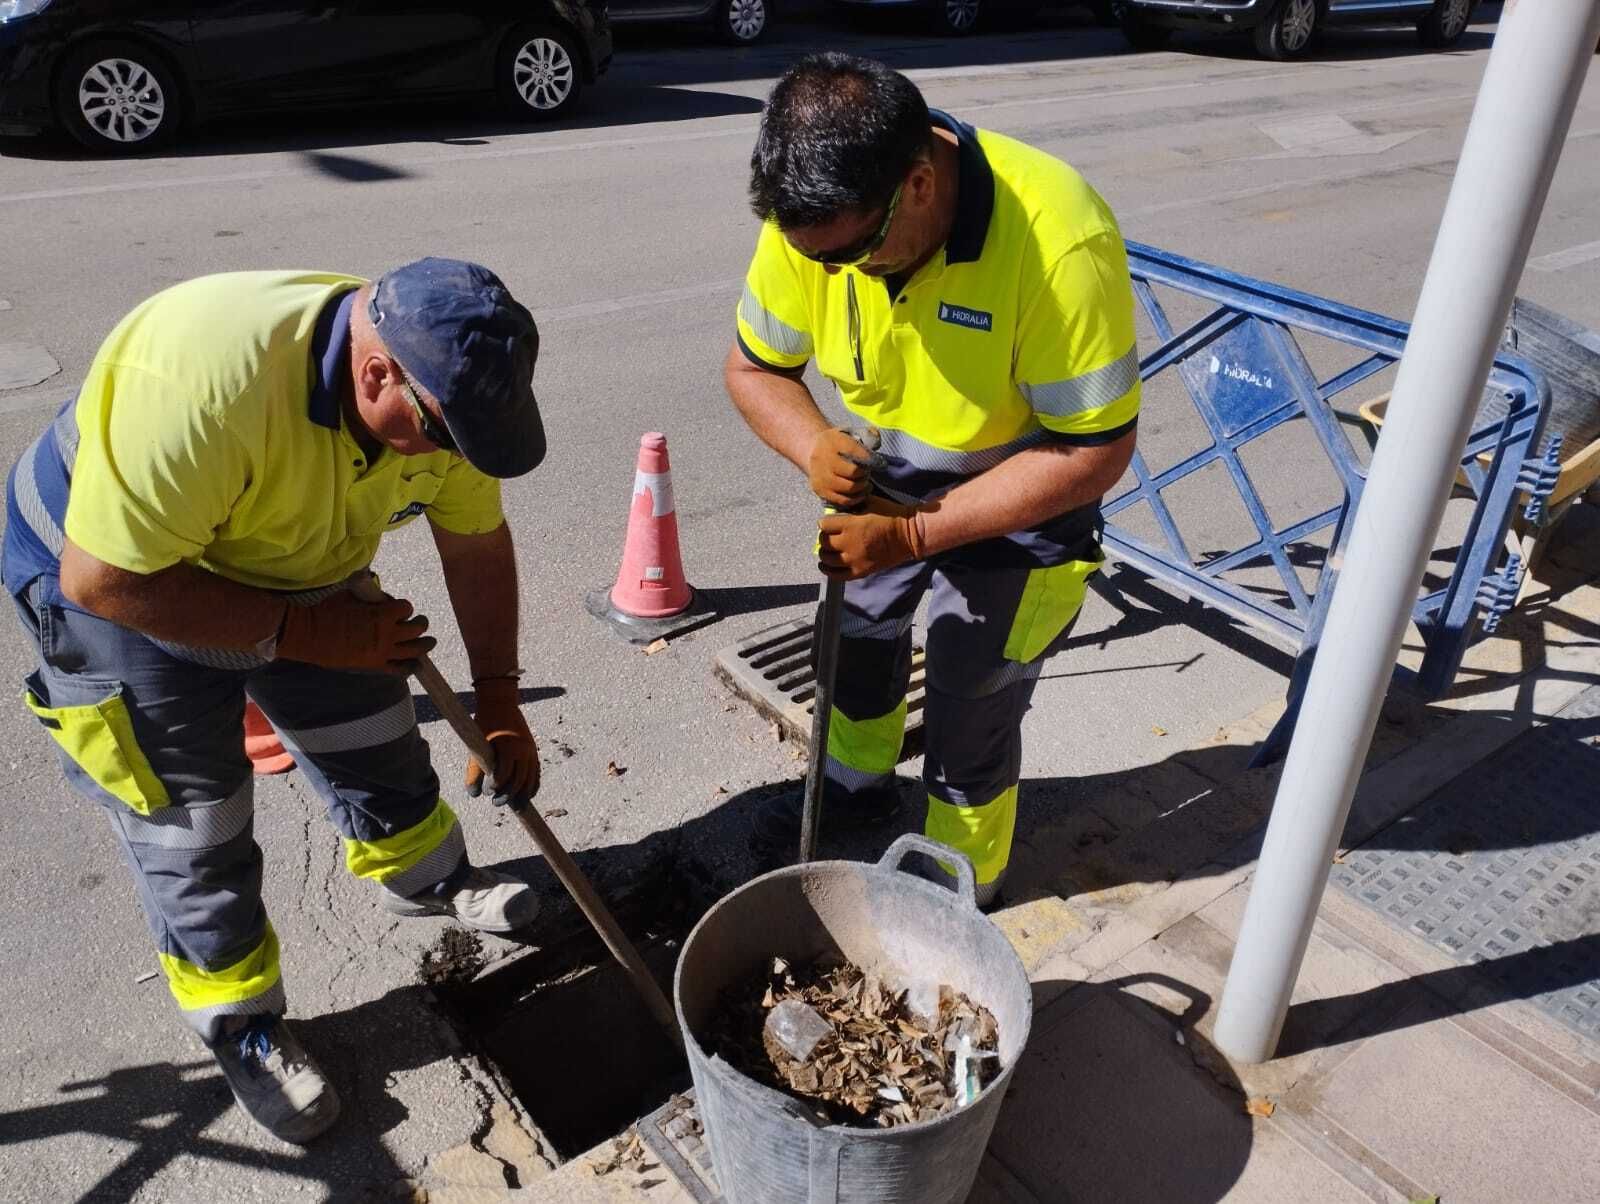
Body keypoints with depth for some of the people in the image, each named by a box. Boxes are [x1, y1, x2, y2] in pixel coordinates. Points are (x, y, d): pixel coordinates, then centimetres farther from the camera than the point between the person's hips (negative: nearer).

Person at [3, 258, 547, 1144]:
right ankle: (242, 1027, 25)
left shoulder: (440, 381, -20)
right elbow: (102, 580, -34)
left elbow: (477, 544, -6)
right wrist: (304, 632, -30)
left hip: (294, 569, 6)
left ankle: (424, 878, 43)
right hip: (118, 581, -5)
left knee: (374, 737, 14)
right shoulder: (203, 385, -42)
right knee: (191, 831, 2)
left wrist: (498, 702, -4)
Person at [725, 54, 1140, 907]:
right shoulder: (814, 216, -21)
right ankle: (858, 781, 57)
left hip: (1022, 507, -5)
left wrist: (914, 534, -33)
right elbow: (753, 367, -7)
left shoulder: (1060, 242, -37)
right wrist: (813, 445, -29)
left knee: (969, 722, 4)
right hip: (887, 485, 6)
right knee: (855, 635, 24)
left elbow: (1096, 452, -30)